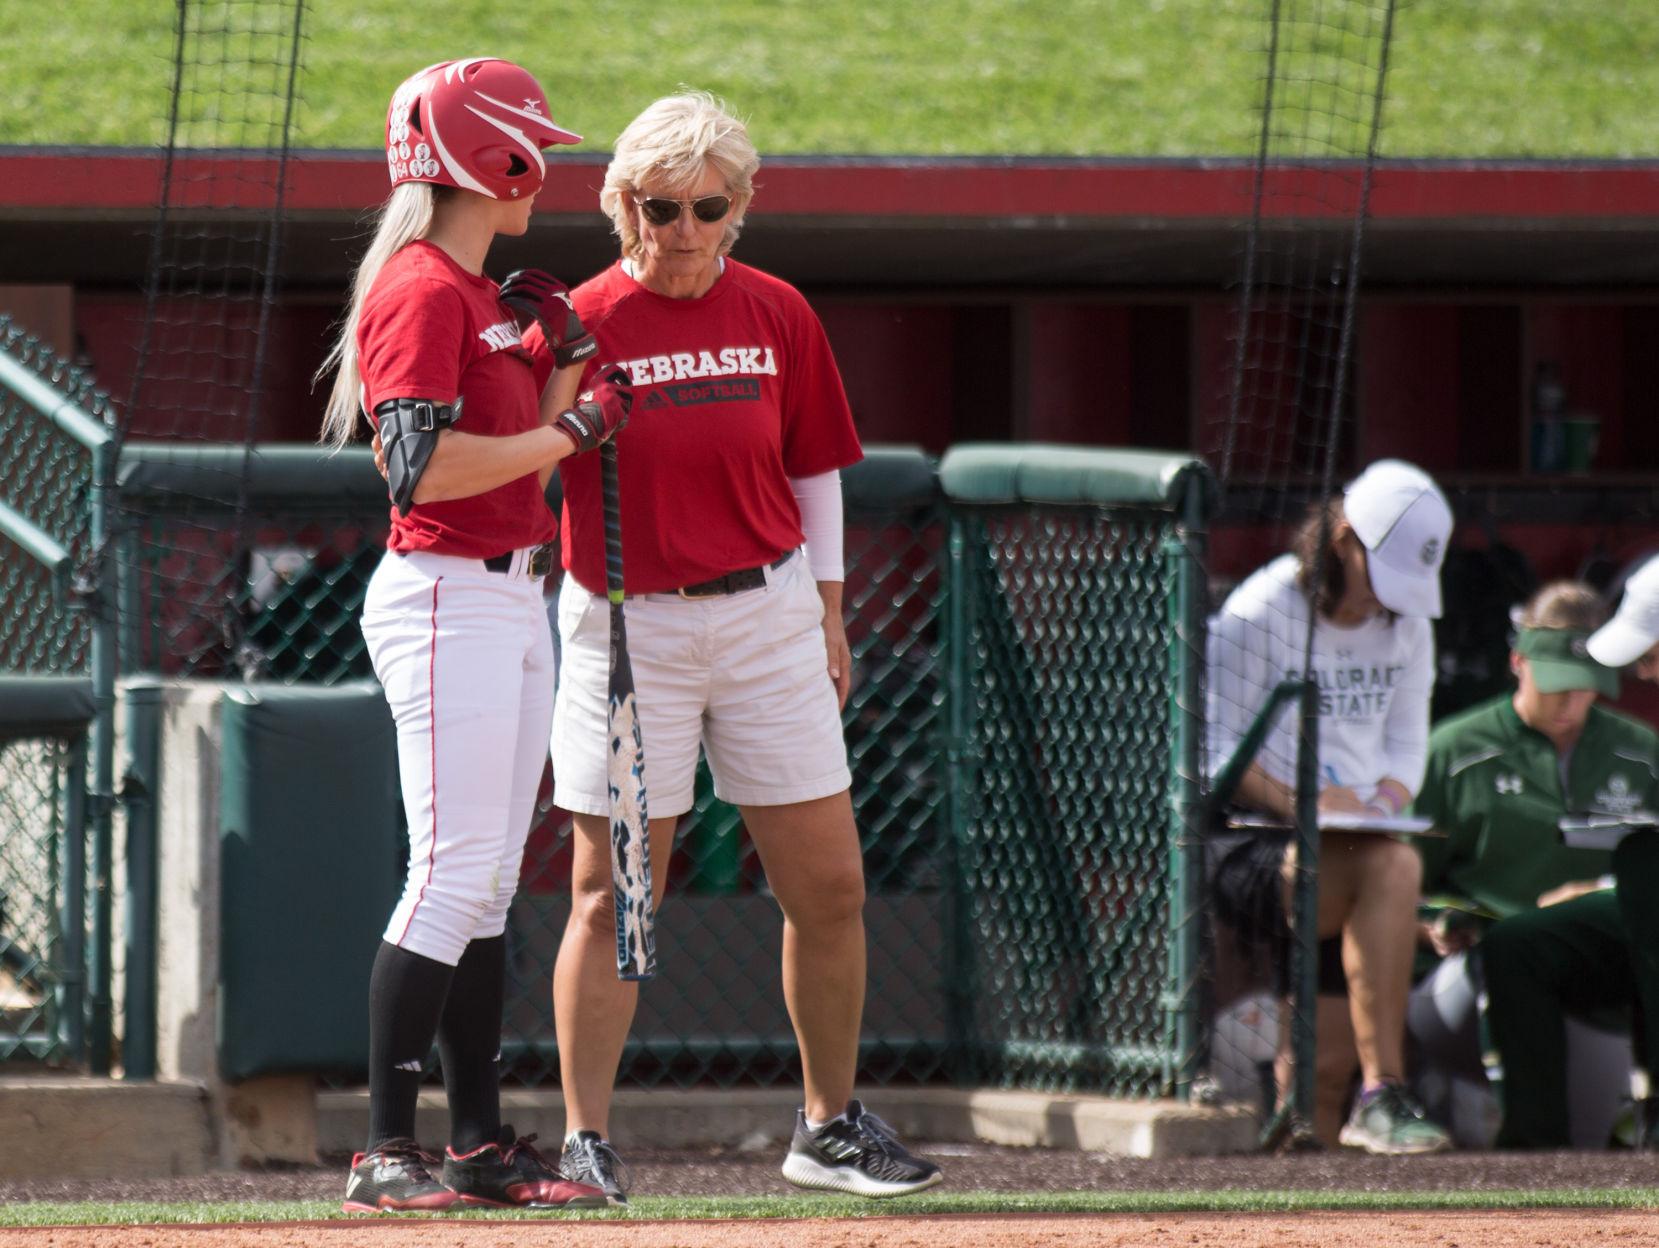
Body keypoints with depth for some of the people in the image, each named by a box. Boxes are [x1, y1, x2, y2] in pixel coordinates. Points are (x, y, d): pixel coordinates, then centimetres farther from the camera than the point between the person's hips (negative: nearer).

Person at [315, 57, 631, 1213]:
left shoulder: (487, 297, 17)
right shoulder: (422, 291, -13)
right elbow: (425, 466, -21)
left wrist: (566, 359, 10)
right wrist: (571, 431, -15)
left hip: (513, 600, 10)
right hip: (445, 596, -10)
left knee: (491, 885, 10)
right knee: (454, 875, -13)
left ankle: (481, 1141, 13)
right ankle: (387, 1150, -12)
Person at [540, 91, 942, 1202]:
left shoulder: (778, 316, 5)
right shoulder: (582, 324, -5)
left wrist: (827, 609, 10)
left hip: (766, 615, 3)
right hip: (625, 622, -3)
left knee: (830, 889, 4)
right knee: (610, 899, -3)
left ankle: (830, 1129, 17)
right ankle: (586, 1141, 3)